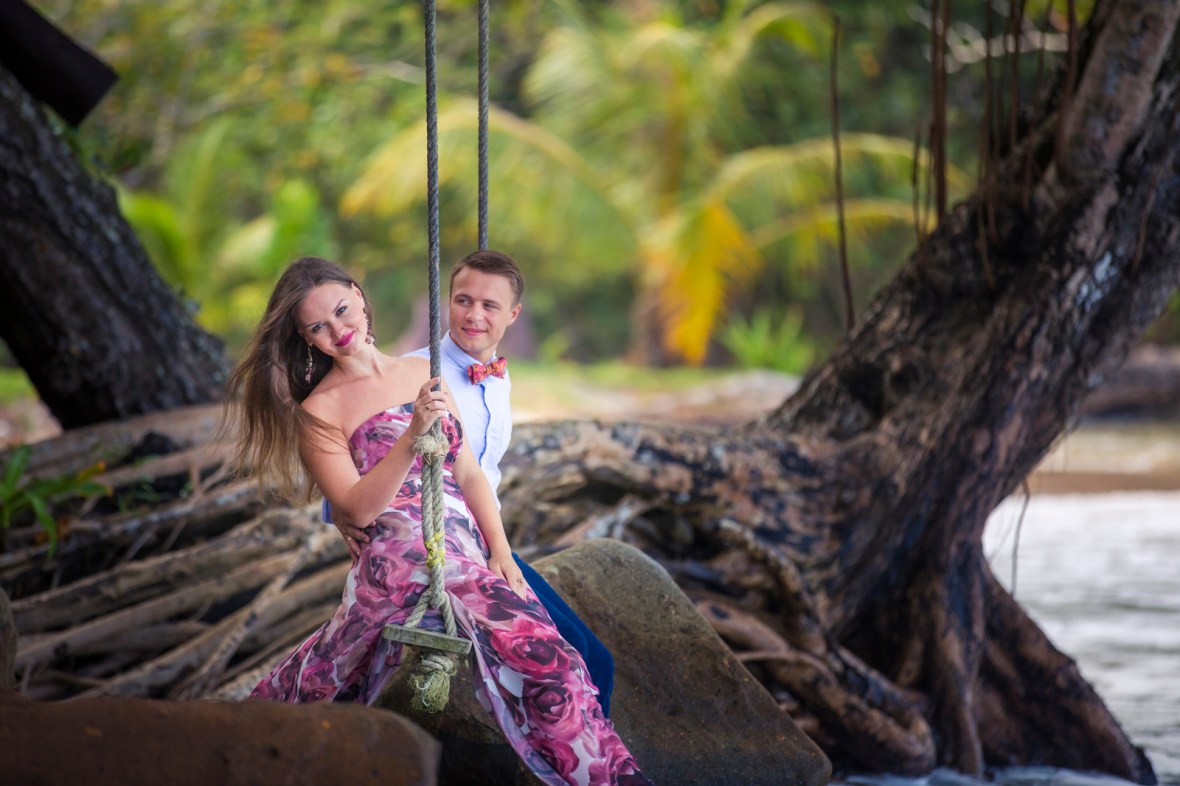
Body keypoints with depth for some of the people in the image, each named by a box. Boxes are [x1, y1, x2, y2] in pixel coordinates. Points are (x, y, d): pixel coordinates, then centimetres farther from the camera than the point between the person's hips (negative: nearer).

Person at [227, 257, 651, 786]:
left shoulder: (420, 373, 17)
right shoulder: (318, 411, 2)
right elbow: (359, 507, -9)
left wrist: (500, 551, 6)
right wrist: (413, 435, -20)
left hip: (468, 550, 3)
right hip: (400, 559, -3)